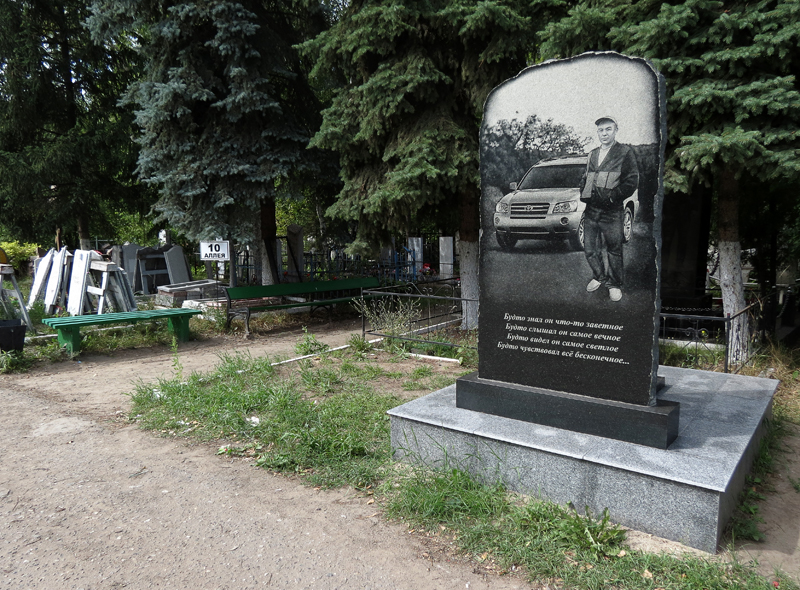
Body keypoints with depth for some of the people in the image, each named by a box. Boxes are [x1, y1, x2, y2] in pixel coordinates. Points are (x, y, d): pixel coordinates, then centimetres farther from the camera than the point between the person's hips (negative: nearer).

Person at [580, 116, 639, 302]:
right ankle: (599, 276, 32)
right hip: (591, 210, 5)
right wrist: (583, 194, 7)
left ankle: (615, 285, 17)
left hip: (612, 212, -5)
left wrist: (611, 197, -13)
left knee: (613, 250, 2)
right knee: (589, 249, 10)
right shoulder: (593, 154, 16)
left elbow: (632, 182, -8)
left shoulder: (625, 152, -2)